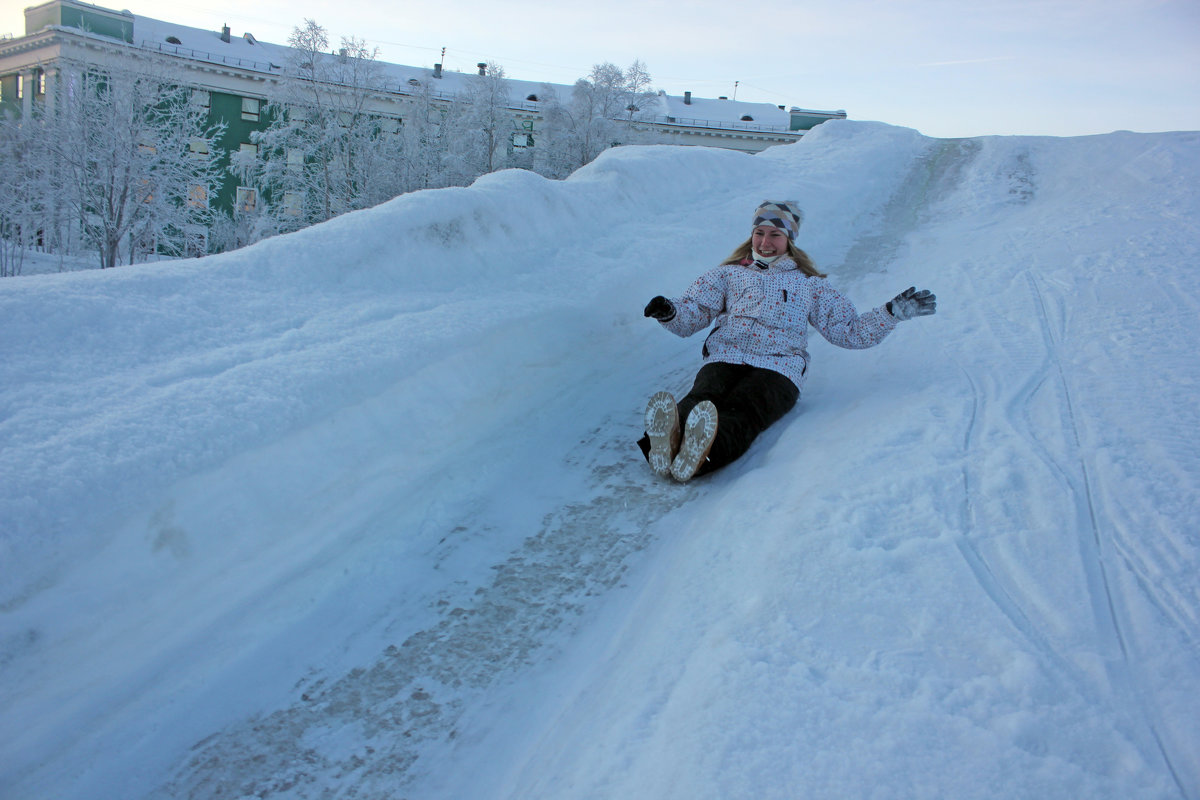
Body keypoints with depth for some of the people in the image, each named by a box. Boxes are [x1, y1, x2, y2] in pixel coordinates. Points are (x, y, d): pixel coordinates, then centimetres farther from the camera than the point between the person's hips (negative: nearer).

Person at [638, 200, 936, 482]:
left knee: (742, 414, -36)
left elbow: (850, 331, 26)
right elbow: (691, 316, 19)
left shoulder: (809, 285, 29)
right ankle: (667, 441, -66)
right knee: (702, 399, -35)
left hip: (778, 369, -1)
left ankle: (697, 456, -67)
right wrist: (668, 311, -4)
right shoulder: (729, 274, 29)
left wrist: (893, 312, 13)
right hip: (724, 359, 1)